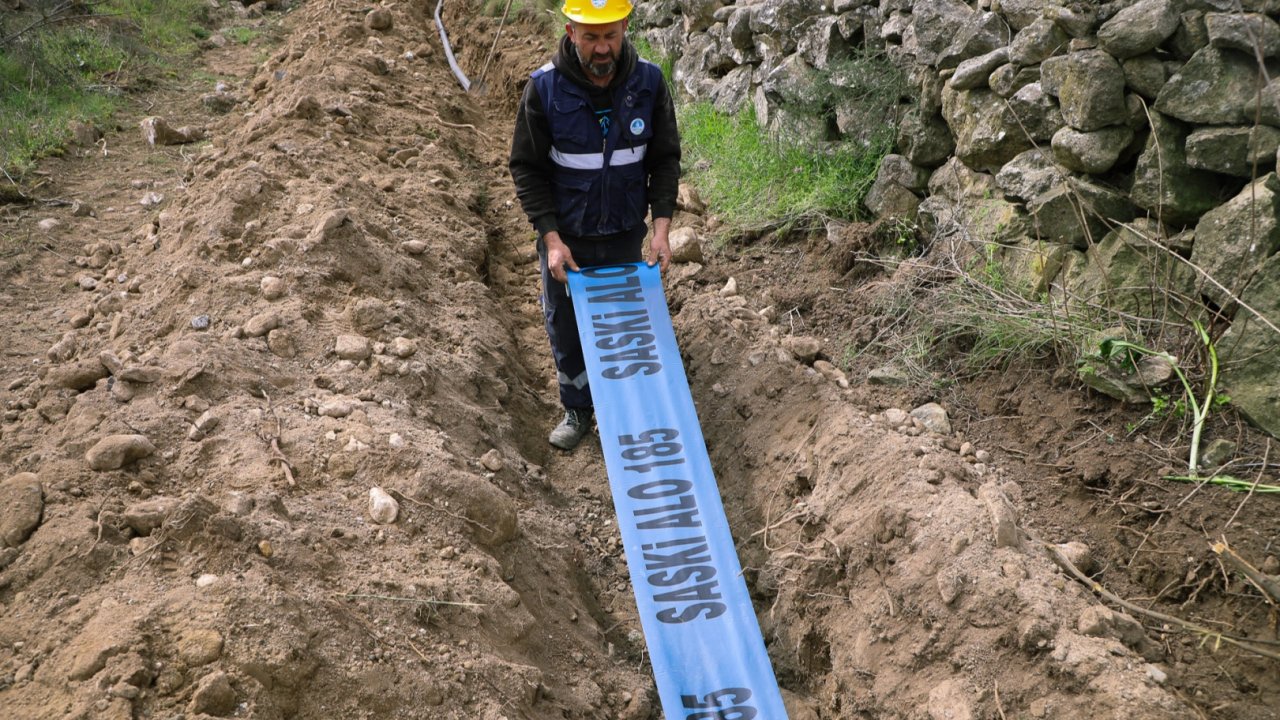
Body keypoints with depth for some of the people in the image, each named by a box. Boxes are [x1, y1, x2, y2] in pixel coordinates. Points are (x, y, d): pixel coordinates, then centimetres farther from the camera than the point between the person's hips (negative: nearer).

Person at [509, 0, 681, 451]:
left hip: (626, 236, 1)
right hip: (565, 239, -1)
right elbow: (527, 168, -9)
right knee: (566, 329, 11)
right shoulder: (544, 88, -16)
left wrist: (662, 227, -12)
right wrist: (551, 238, -16)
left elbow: (665, 159, -2)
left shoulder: (648, 82, -11)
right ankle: (577, 410, 30)